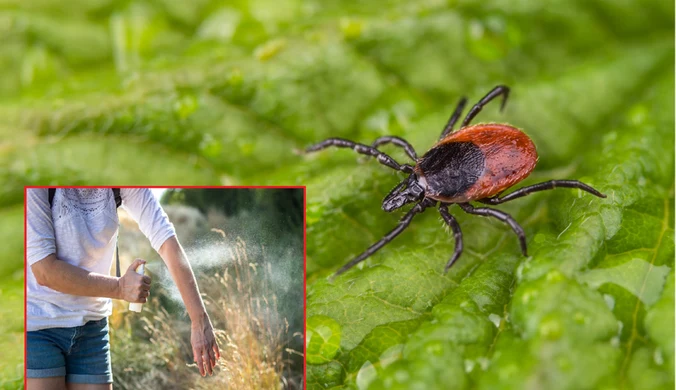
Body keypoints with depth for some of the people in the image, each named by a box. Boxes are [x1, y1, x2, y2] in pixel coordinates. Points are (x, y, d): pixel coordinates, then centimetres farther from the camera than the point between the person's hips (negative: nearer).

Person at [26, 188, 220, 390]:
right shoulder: (35, 188, -21)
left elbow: (166, 240, -13)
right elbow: (45, 271, -21)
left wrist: (199, 320, -20)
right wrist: (120, 287, -17)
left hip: (92, 326, 5)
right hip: (37, 325, -4)